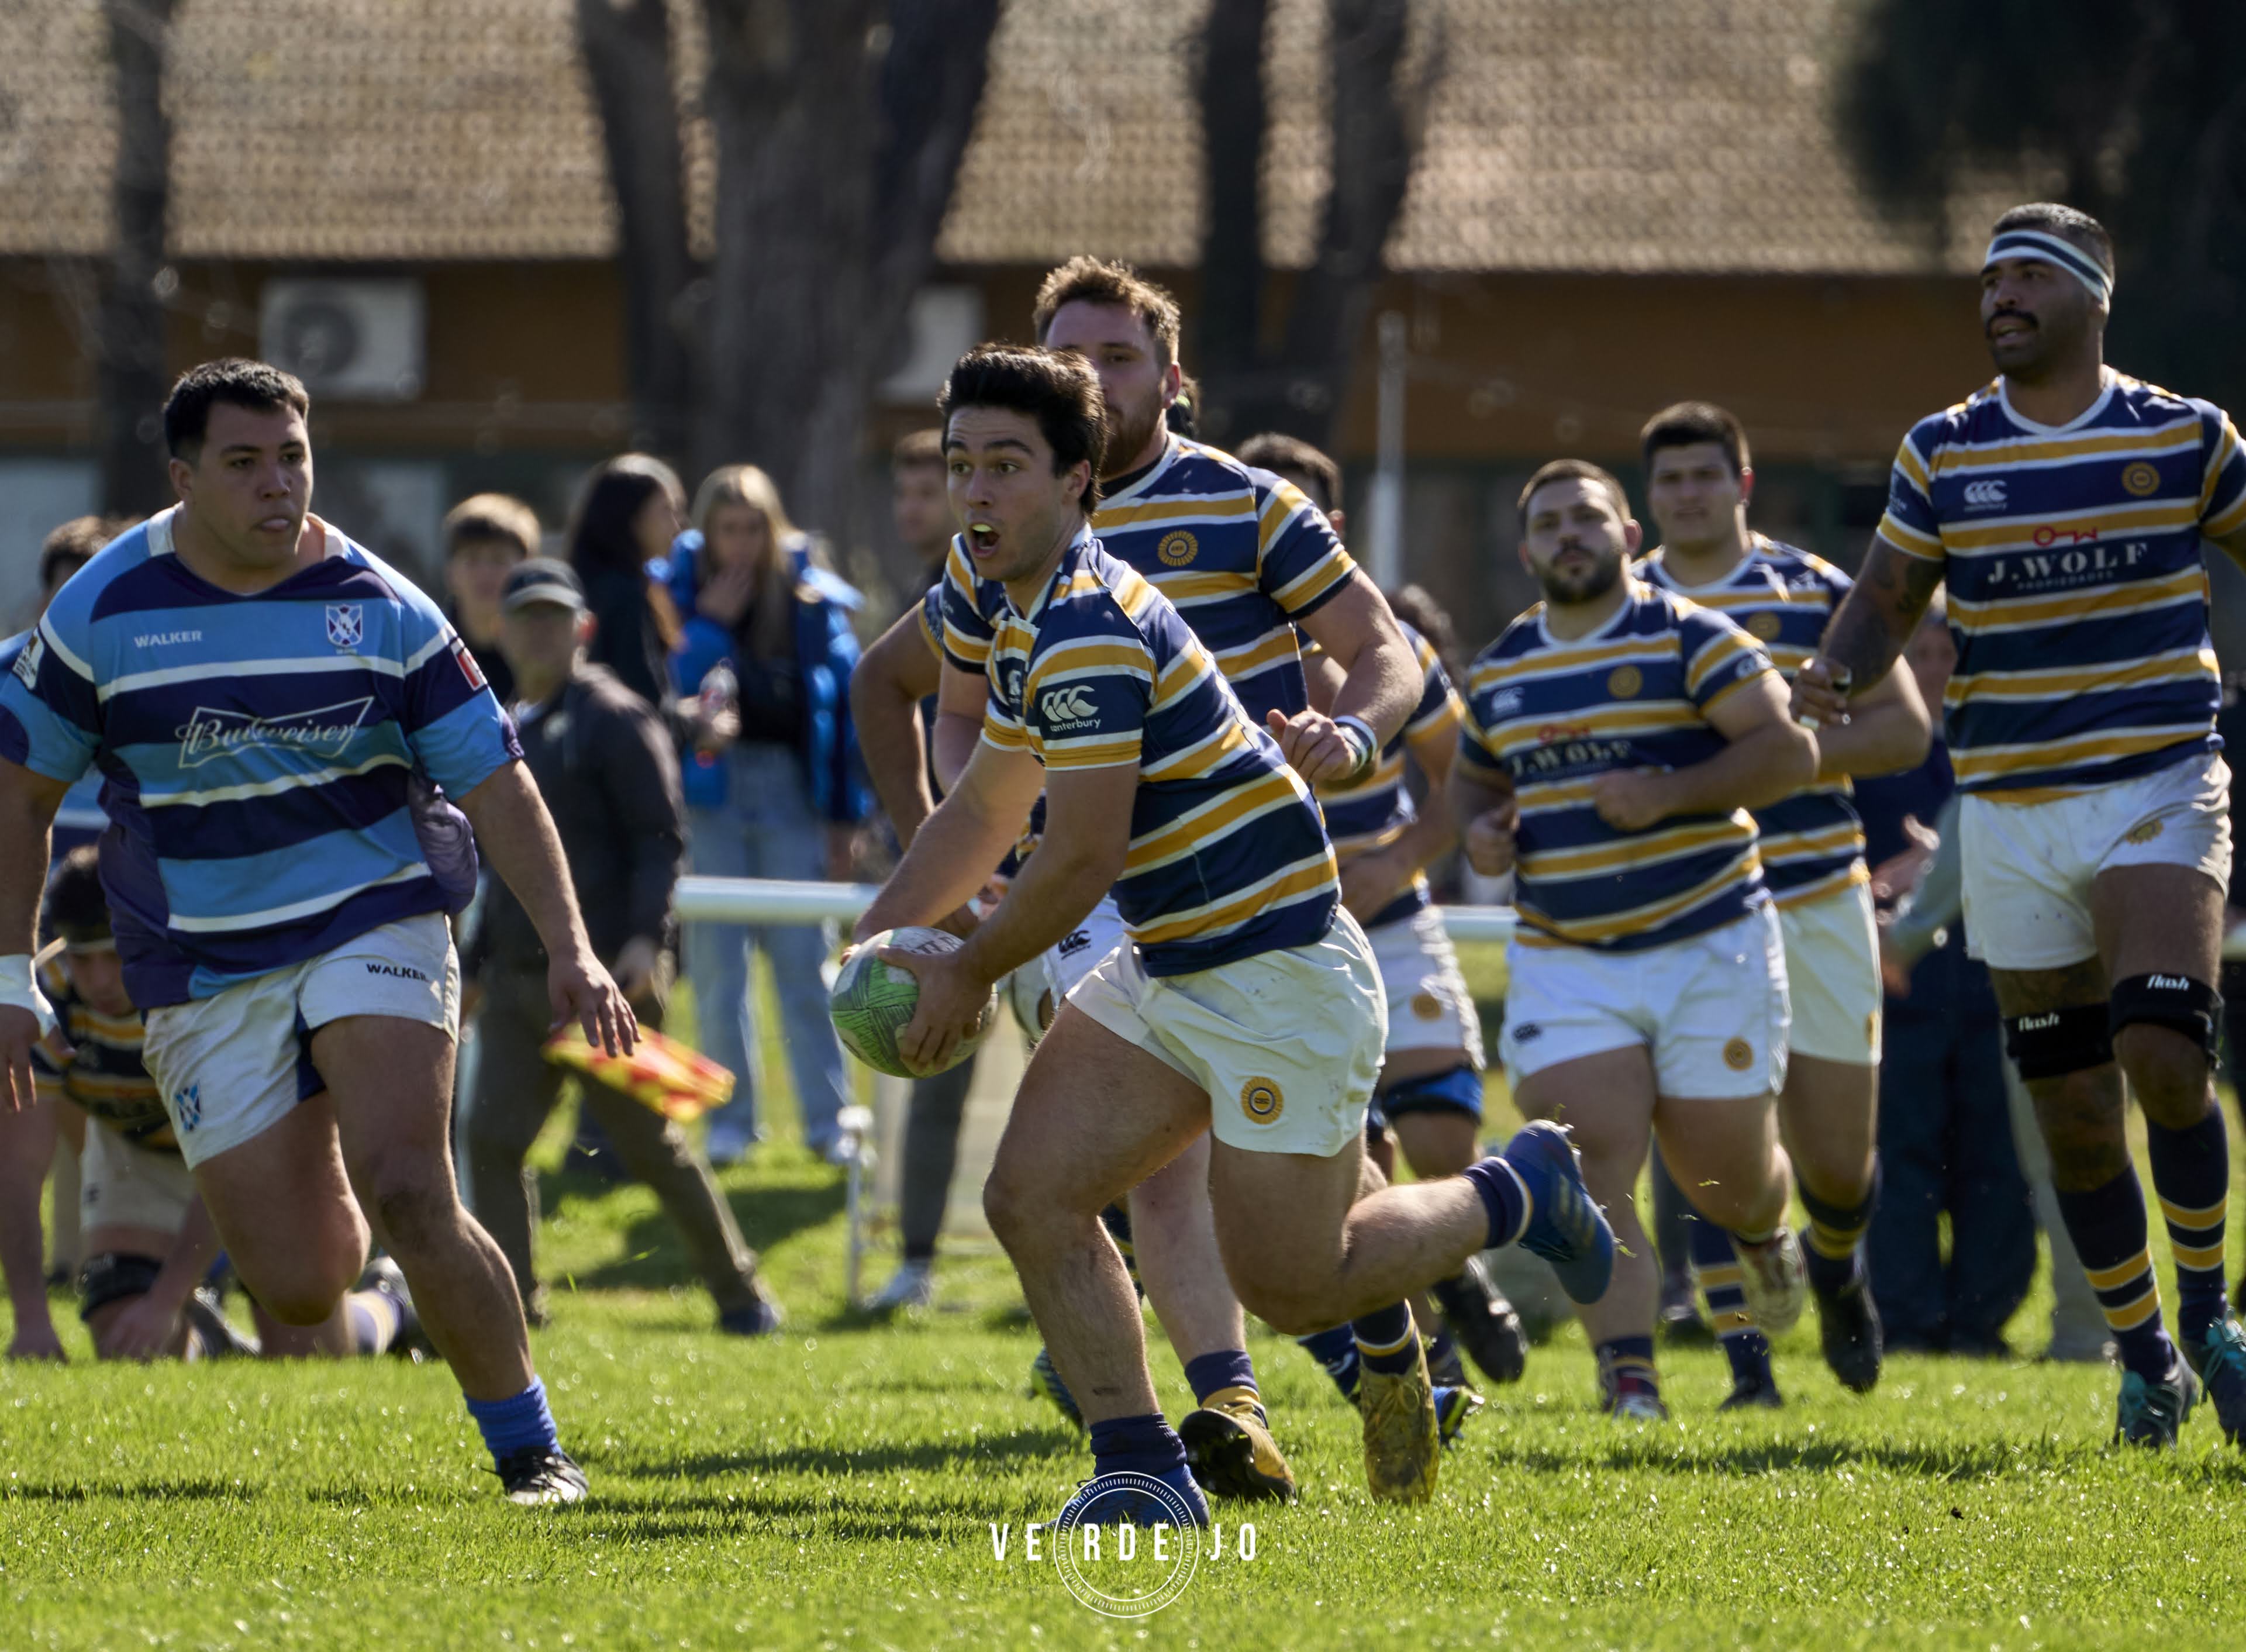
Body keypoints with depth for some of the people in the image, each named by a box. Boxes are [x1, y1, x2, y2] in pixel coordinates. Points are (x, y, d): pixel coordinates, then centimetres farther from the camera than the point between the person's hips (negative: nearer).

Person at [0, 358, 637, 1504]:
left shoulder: (382, 611, -6)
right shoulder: (102, 614, -6)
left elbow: (497, 787, -3)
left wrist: (570, 949, -14)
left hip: (374, 921, -1)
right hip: (203, 970, 1)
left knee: (407, 1195, -24)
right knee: (299, 1290, -5)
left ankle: (529, 1448, -9)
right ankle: (313, 1200, 34)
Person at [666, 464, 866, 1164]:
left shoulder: (814, 601, 3)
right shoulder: (679, 597, 2)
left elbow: (846, 705, 5)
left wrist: (845, 817, 2)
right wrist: (710, 626, -15)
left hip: (793, 788, 0)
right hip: (711, 791, 0)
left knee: (803, 959, 0)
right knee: (717, 961, 2)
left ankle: (828, 1118, 4)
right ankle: (731, 1118, 10)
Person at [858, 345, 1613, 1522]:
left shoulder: (1088, 626, -23)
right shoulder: (1026, 621, 10)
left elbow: (1081, 862, -22)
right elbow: (982, 816, 23)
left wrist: (967, 976, -8)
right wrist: (874, 940, 11)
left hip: (1278, 973, -9)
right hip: (1163, 974, 9)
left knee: (1287, 1283, -2)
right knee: (1032, 1195, -6)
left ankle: (1517, 1193, 22)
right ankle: (1141, 1464, -1)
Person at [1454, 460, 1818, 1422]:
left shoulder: (1689, 641, -6)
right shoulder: (1498, 673, 10)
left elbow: (1788, 751, -12)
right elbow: (1474, 776, 26)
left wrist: (1668, 793, -23)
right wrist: (1478, 829, 2)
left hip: (1709, 946, -3)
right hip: (1564, 961, 3)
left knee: (1725, 1177, 5)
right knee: (1592, 1167, -14)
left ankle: (1761, 1233, 42)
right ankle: (1628, 1378, -15)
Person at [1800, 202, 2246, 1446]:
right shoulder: (1942, 454, 4)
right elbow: (1888, 598, 9)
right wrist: (1832, 673, -11)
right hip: (2009, 813, 2)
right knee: (2073, 1110, 3)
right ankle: (2144, 1356, 19)